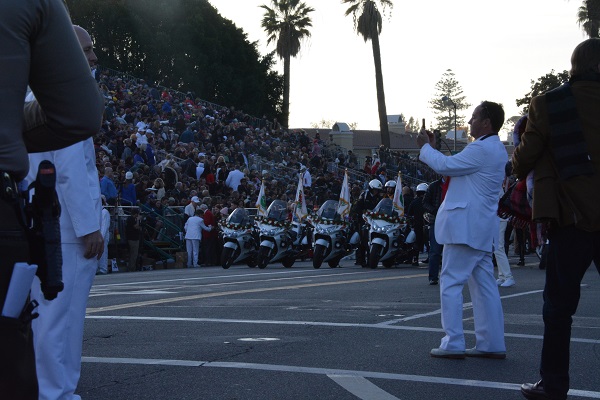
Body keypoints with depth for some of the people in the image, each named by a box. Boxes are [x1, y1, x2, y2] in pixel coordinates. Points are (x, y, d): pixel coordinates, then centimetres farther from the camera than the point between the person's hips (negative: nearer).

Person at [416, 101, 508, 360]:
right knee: (484, 284, 10)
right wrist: (433, 148, 17)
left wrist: (425, 147, 2)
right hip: (481, 228, 10)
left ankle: (453, 344, -6)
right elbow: (454, 168, 21)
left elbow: (444, 166, -14)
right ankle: (492, 344, 12)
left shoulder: (482, 149, -16)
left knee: (450, 283, -6)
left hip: (466, 226, -10)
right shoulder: (495, 149, 18)